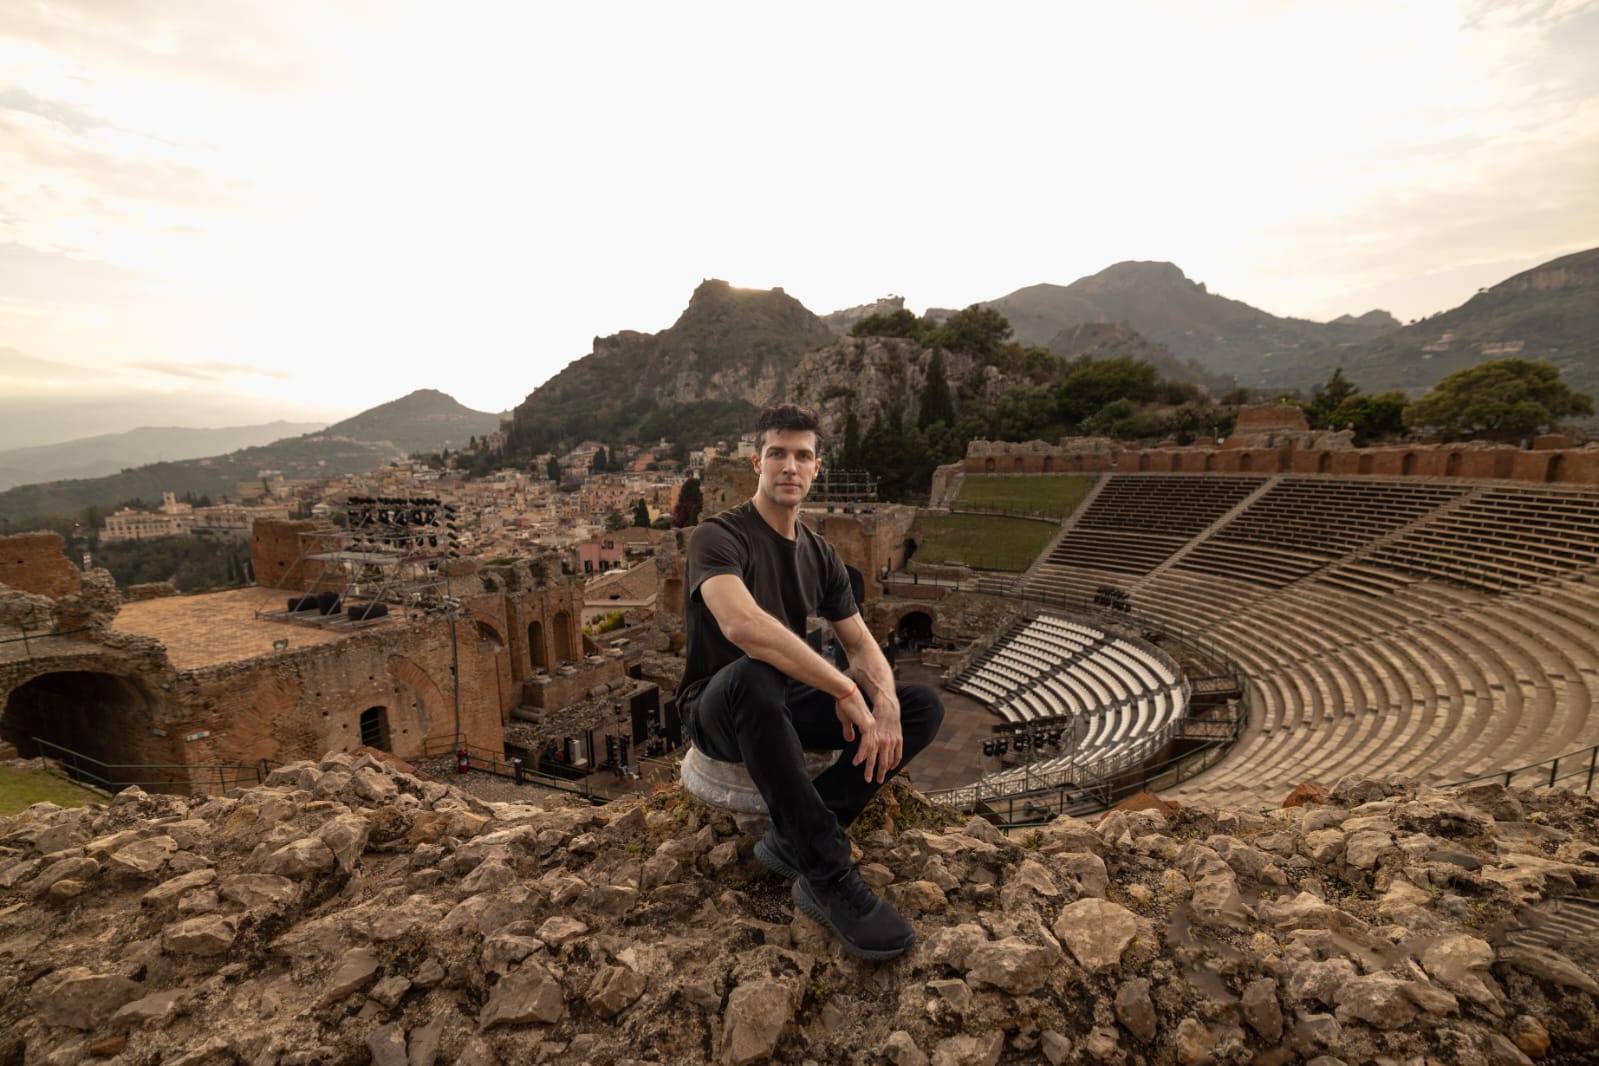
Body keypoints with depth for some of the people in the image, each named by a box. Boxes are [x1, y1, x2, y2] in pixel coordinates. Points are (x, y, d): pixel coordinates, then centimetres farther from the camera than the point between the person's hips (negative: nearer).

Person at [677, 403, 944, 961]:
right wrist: (845, 690, -34)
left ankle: (794, 839, -18)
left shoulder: (820, 555, 7)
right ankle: (829, 877, -31)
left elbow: (862, 646, 3)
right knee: (754, 674, -42)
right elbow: (742, 625, -35)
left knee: (923, 707, -9)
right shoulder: (720, 537, -15)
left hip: (786, 705, 7)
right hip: (720, 711, -6)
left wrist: (884, 706, -20)